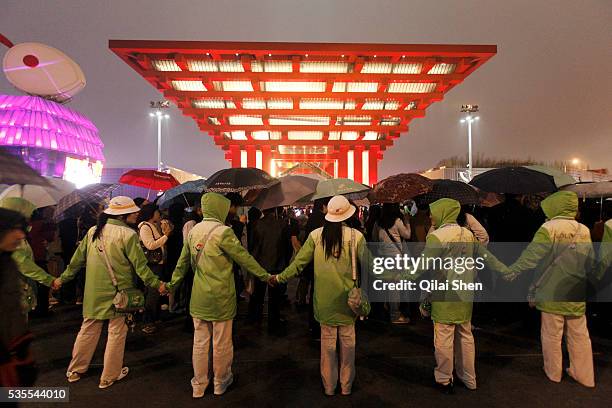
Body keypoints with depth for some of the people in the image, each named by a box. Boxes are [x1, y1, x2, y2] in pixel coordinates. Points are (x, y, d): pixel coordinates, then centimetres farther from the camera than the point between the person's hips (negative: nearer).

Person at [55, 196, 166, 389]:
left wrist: (63, 278, 22)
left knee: (88, 329, 20)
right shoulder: (128, 234, -16)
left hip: (93, 292, 6)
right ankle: (109, 376, 21)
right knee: (116, 333, 9)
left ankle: (75, 370, 35)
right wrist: (157, 284, -6)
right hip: (117, 292, -6)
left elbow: (78, 258, 9)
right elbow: (140, 265, -15)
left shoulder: (93, 231, 2)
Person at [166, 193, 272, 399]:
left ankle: (199, 385, 30)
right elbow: (244, 257, -15)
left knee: (200, 342, 17)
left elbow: (183, 262, 10)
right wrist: (266, 276, -5)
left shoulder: (193, 231, 3)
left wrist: (172, 284, 23)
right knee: (221, 343, 12)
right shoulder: (223, 231, -17)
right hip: (221, 298, -6)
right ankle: (221, 382, 30)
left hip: (199, 297, 6)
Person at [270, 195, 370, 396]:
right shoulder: (356, 236, -13)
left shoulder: (316, 235, -9)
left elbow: (299, 262, -4)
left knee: (328, 342, 14)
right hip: (347, 299, -1)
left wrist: (280, 277, 10)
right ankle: (346, 385, 30)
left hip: (325, 299, 1)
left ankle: (329, 386, 29)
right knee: (347, 342, 15)